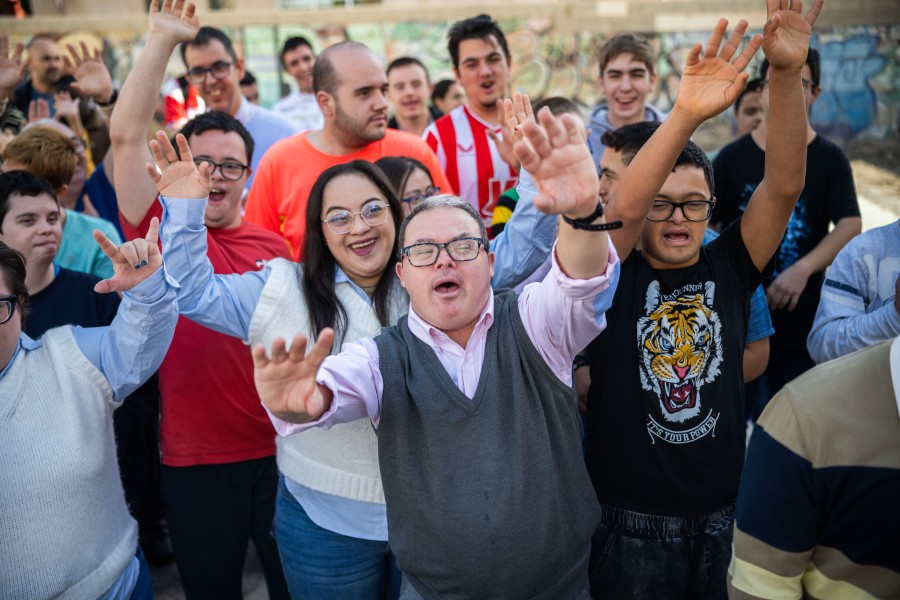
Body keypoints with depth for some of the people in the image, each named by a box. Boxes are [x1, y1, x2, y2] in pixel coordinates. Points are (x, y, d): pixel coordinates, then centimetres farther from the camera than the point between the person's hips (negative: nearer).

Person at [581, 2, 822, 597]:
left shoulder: (730, 267, -1)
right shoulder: (618, 277, -8)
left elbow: (785, 185, -13)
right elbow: (623, 208, -27)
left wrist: (786, 74, -25)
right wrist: (686, 115, -40)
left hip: (721, 514, 3)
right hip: (631, 520, -2)